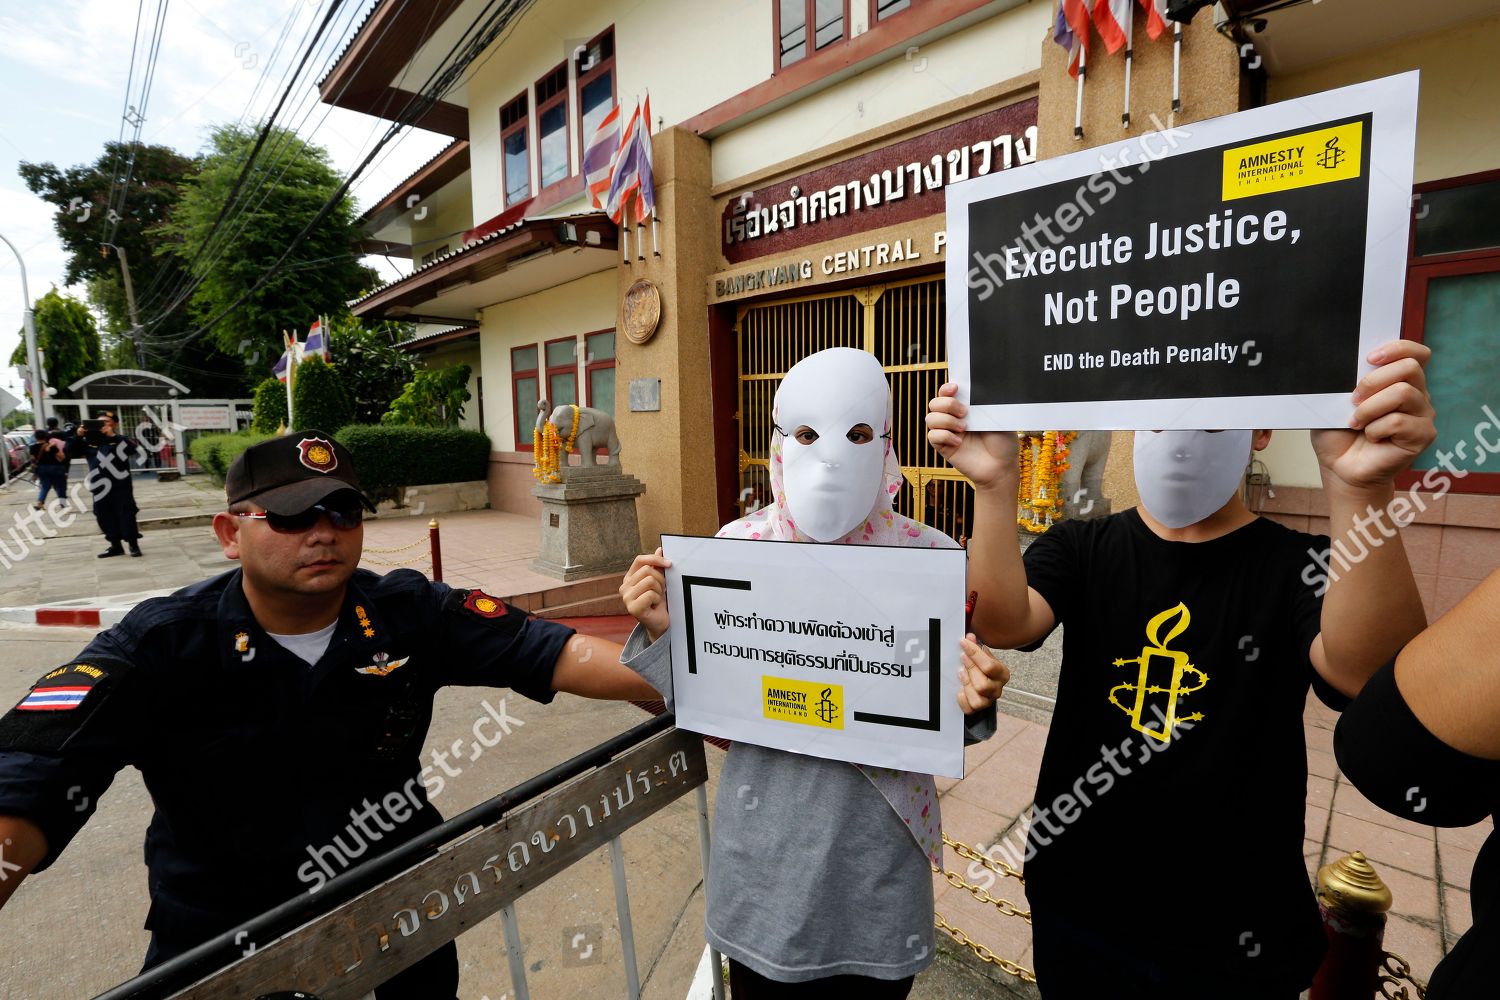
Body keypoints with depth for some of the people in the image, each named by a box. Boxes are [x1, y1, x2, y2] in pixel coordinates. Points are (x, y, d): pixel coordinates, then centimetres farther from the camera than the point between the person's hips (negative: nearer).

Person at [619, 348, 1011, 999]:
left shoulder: (930, 557, -12)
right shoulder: (734, 549, -10)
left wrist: (971, 702, -22)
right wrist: (661, 631, -19)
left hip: (880, 856, 0)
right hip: (764, 848, 1)